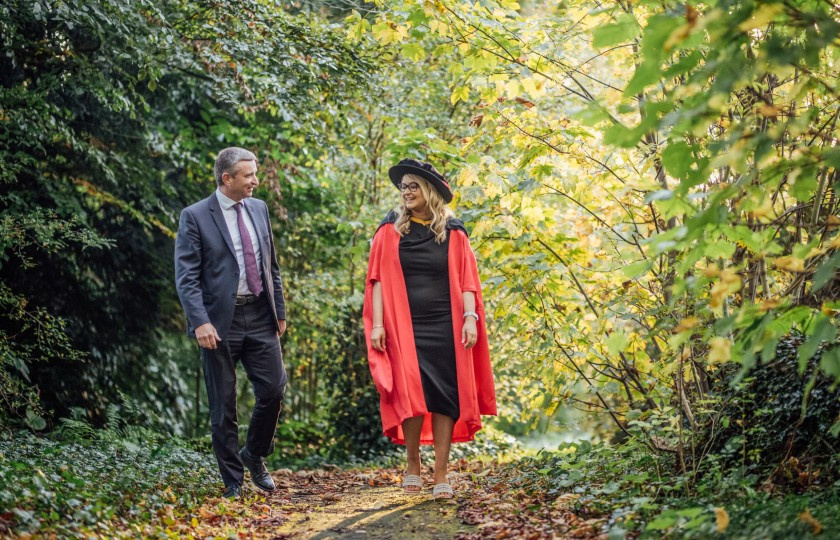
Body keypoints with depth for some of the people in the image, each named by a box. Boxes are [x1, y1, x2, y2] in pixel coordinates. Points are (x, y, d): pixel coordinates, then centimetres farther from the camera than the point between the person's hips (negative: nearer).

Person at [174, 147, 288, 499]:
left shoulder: (259, 209, 11)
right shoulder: (195, 217, -6)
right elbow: (186, 277, -11)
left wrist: (280, 310, 14)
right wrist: (200, 322, -21)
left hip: (260, 316, 5)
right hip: (220, 321, -4)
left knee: (274, 390, 0)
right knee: (223, 406, 3)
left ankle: (255, 455, 25)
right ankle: (233, 482, 14)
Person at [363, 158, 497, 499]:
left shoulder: (453, 233, 7)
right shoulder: (390, 231, 6)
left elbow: (466, 280, 4)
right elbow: (378, 280, 2)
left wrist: (470, 318, -8)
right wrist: (377, 324, -6)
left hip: (444, 327, 1)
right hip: (404, 326, -1)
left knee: (445, 397, -2)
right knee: (412, 393, -11)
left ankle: (441, 475, 3)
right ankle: (412, 462, 10)